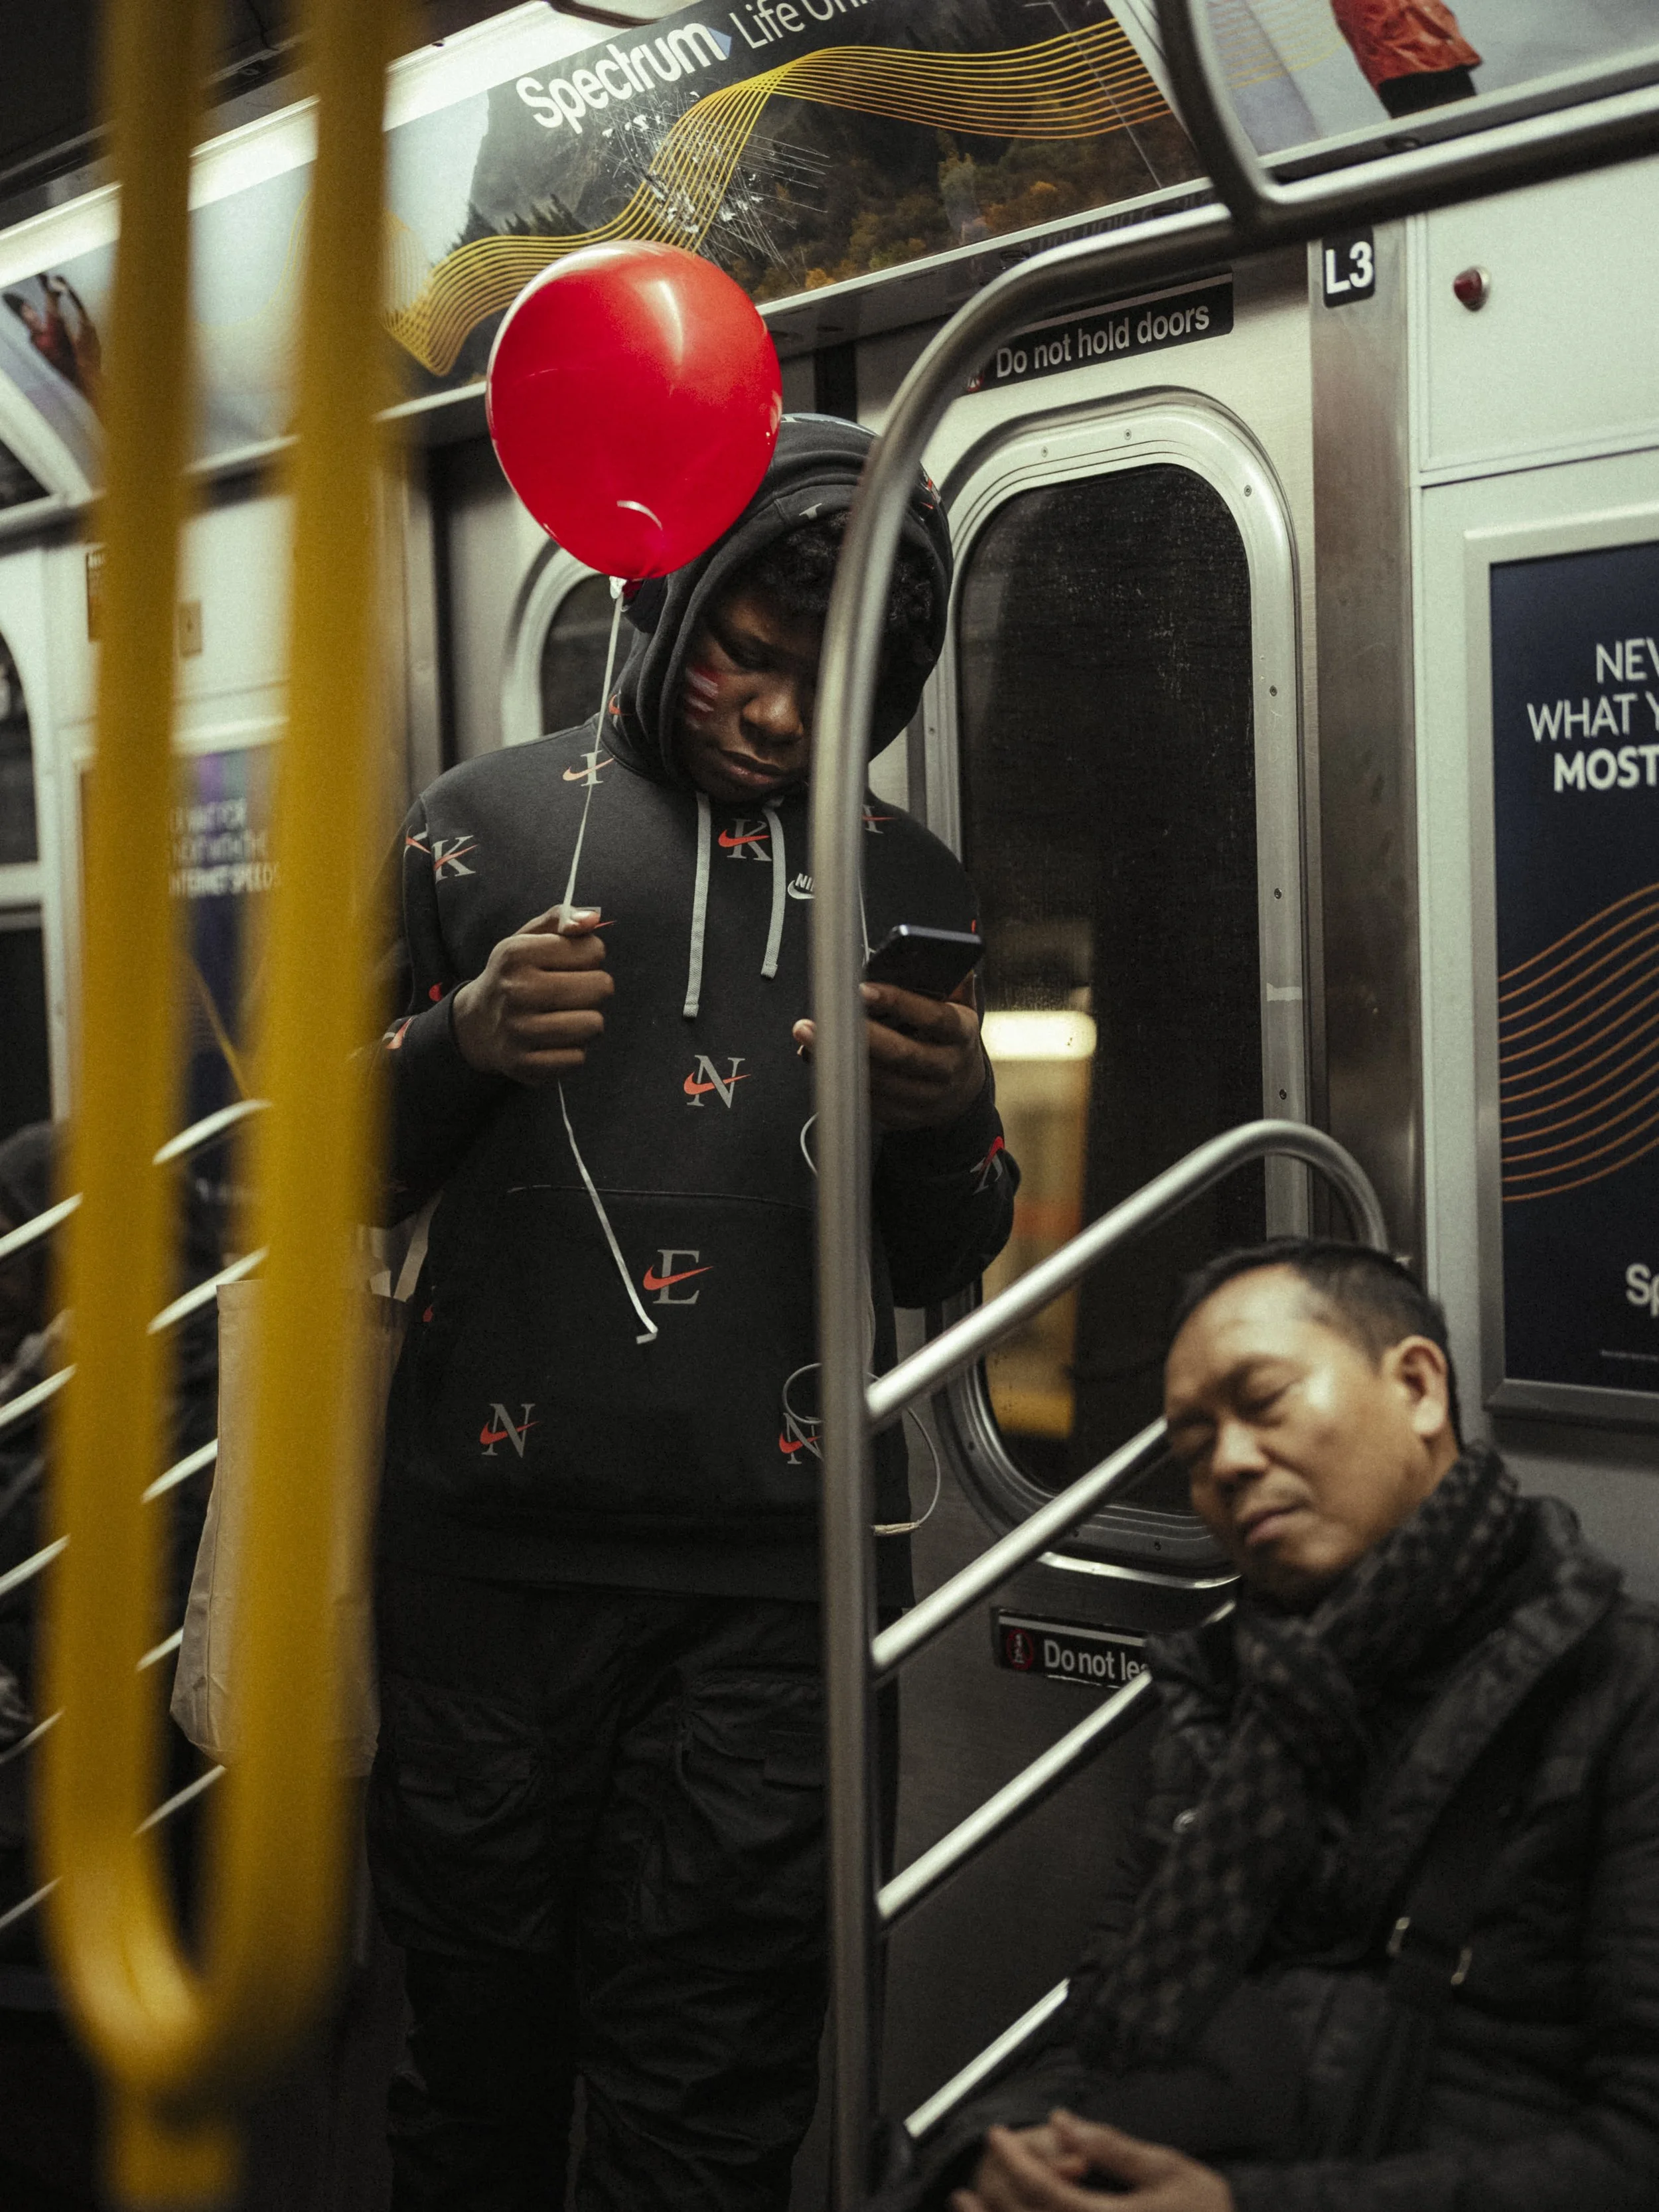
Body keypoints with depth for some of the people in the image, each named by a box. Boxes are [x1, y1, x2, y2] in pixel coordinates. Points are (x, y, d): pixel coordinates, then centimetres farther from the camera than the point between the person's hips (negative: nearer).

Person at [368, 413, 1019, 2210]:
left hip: (774, 1572, 1)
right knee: (481, 2064, 8)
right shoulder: (489, 826, 8)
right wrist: (458, 1047, -11)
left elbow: (934, 1271, 14)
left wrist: (954, 1121, -8)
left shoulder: (907, 886, 13)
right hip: (493, 1552, 0)